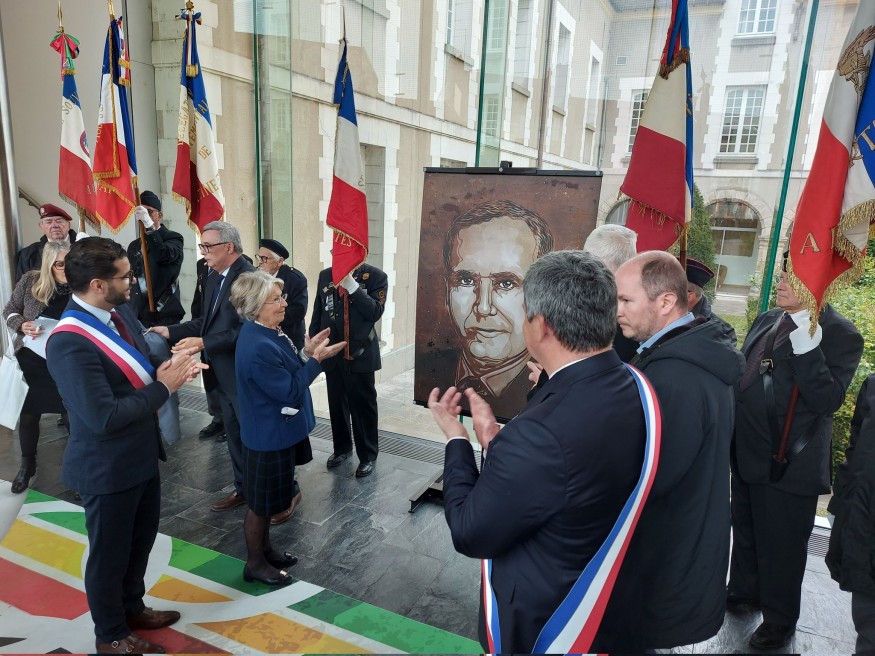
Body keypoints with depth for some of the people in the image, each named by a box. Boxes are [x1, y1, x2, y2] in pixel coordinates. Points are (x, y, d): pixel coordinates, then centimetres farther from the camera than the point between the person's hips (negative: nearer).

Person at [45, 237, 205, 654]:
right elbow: (103, 417, -31)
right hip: (108, 468, -8)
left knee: (141, 540, 26)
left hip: (141, 455, 8)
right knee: (110, 553, 15)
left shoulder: (119, 311, -2)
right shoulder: (70, 343, -29)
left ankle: (132, 608, 50)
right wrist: (163, 387, -23)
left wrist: (169, 366, -11)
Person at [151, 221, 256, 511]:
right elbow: (208, 321, 13)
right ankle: (243, 488, 35)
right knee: (235, 435, 19)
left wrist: (203, 343, -27)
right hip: (225, 375, 9)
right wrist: (170, 331, 4)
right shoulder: (214, 279, 10)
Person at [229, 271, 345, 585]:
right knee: (261, 501, 10)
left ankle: (265, 550, 43)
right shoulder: (258, 346, -30)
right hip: (269, 435, -10)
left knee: (267, 499, 24)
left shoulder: (268, 332, 1)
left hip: (276, 431, 10)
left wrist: (306, 353, -4)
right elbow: (289, 391, -25)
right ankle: (255, 563, 30)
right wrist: (316, 359, -21)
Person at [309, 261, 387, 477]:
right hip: (332, 354, 4)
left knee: (363, 406, 5)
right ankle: (342, 448, 33)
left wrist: (352, 286, -22)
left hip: (360, 355, -4)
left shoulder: (376, 276, -5)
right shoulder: (325, 276, 7)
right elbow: (317, 314, 11)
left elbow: (375, 312, -17)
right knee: (336, 405, 15)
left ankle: (368, 455, 20)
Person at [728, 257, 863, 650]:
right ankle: (744, 592, 44)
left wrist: (806, 345, -32)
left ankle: (779, 620, 32)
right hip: (748, 454, 7)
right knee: (745, 532, 22)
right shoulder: (766, 321, 6)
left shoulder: (839, 334, -14)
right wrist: (733, 434, 12)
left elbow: (828, 400, -24)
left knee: (780, 544, 10)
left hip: (789, 462, -6)